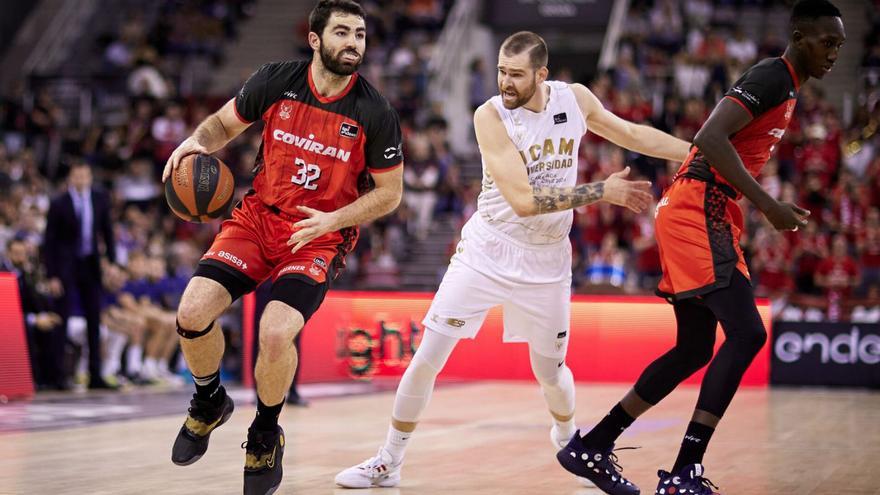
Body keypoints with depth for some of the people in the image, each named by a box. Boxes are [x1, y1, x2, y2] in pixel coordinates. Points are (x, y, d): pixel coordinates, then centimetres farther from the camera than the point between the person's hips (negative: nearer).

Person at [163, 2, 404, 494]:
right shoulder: (276, 81, -7)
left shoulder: (376, 113, -12)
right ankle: (210, 403, 18)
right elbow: (224, 123, 9)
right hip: (259, 216, 3)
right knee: (192, 312, -15)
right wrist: (196, 142, -14)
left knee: (276, 332, -25)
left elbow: (390, 193, -3)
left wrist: (333, 220, -17)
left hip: (321, 236, -3)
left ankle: (266, 435, 6)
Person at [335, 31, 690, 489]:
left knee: (550, 371, 12)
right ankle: (388, 463, 9)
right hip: (486, 252, -3)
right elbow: (523, 200, -25)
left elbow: (631, 134, 12)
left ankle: (568, 438, 45)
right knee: (427, 359, -6)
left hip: (546, 262, 3)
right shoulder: (491, 116, -19)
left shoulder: (575, 99, -5)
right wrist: (603, 192, -24)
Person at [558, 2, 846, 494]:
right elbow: (711, 138, -24)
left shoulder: (786, 87, 19)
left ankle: (590, 447, 19)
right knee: (747, 333, -17)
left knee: (694, 349, 13)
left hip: (705, 214, 10)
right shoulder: (772, 77, -12)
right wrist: (769, 205, -22)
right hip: (698, 210, -10)